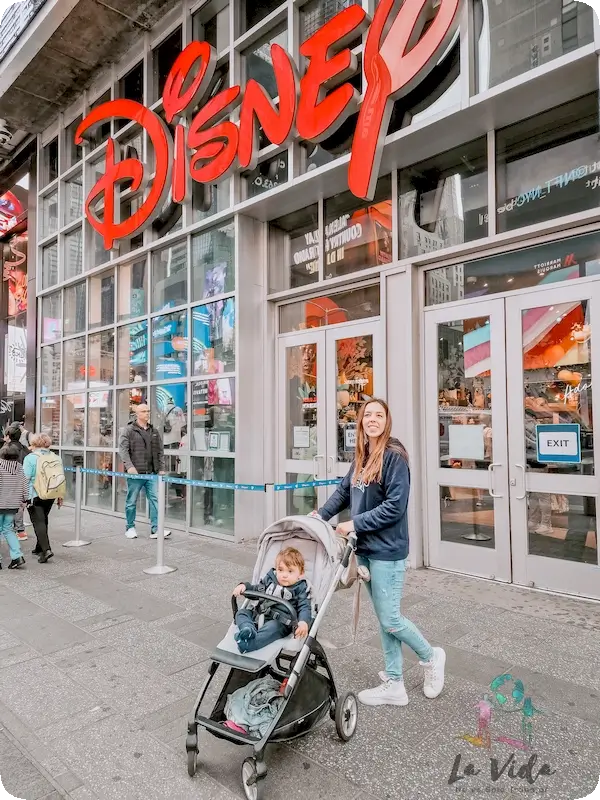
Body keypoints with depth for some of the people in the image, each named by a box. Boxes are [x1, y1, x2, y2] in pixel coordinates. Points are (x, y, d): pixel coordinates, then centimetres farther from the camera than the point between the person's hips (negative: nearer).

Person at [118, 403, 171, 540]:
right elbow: (123, 449, -8)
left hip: (152, 473, 4)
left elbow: (160, 452, 17)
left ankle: (155, 530, 0)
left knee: (155, 500, -2)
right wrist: (129, 466, -20)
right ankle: (130, 528, 21)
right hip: (135, 473, -4)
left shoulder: (154, 432, 15)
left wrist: (161, 468, 9)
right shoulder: (128, 430, 1)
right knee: (131, 502, 7)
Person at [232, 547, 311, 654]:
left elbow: (304, 608, -5)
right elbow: (256, 590, 27)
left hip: (279, 622, -6)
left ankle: (248, 645, -55)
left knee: (273, 627, -37)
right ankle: (249, 630, -38)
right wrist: (244, 586, 6)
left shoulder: (301, 589, 2)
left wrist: (303, 622, -28)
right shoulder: (269, 579, 16)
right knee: (241, 613, -8)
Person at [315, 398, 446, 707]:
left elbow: (395, 506, -20)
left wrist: (355, 524, -18)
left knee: (390, 619, 2)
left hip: (387, 550, -7)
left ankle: (431, 656, 30)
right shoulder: (361, 456, 7)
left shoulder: (394, 456, -16)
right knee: (384, 618, 16)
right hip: (365, 549, 7)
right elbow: (343, 491, 14)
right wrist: (319, 516, 4)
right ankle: (393, 685, 29)